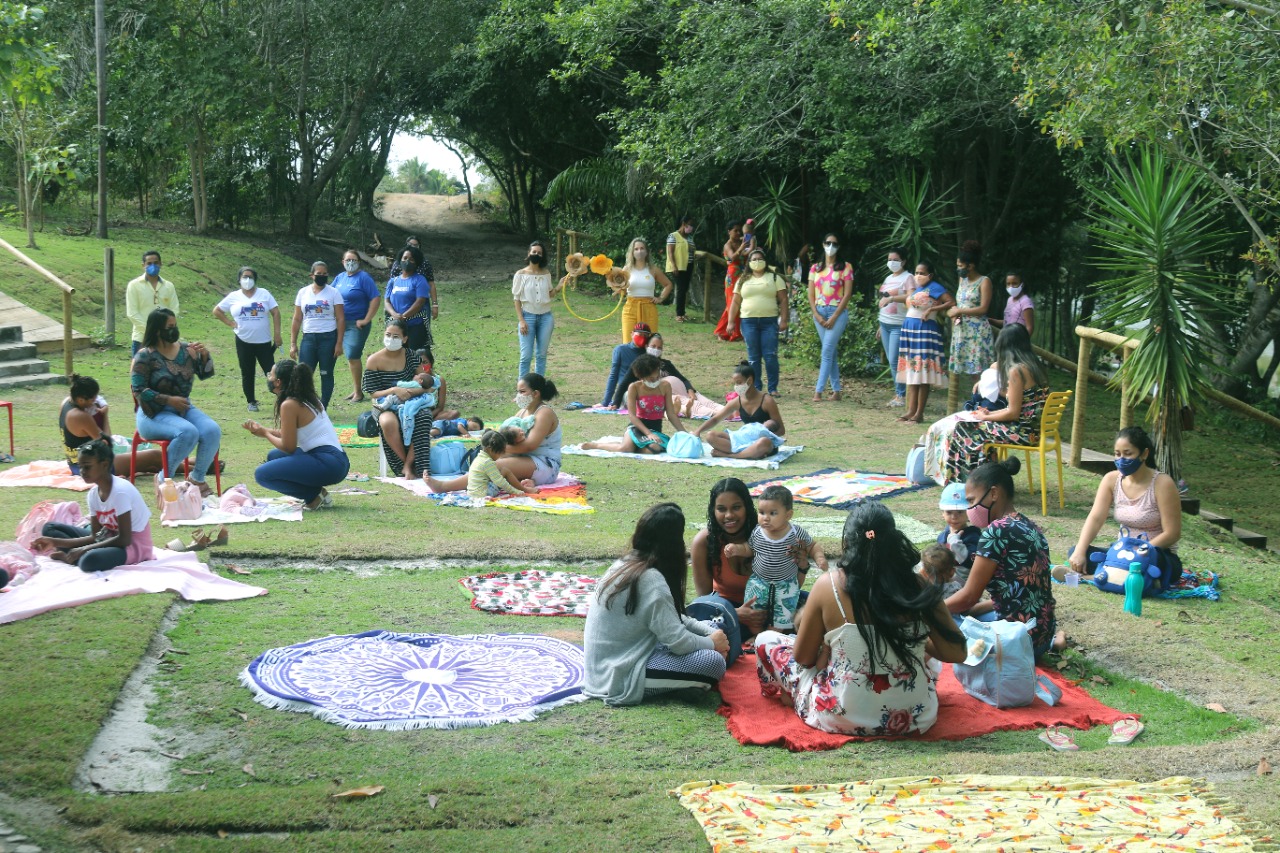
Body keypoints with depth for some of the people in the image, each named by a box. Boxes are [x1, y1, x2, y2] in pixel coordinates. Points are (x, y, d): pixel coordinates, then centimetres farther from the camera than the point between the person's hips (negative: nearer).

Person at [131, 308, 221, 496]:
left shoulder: (186, 349, 6)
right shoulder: (145, 356, -9)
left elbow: (205, 374, 12)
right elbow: (139, 391, -13)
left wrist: (204, 355, -8)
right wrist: (169, 400, -19)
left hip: (184, 408, 6)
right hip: (154, 414, -5)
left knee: (213, 431, -22)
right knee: (188, 432, -34)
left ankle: (197, 477, -2)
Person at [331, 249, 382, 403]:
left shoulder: (364, 278, -10)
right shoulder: (339, 278, 9)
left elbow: (376, 299, -15)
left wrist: (366, 320, -16)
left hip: (357, 324, -7)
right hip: (342, 323, 7)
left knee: (353, 356, -10)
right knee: (350, 356, 12)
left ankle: (358, 391, 0)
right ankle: (356, 389, 21)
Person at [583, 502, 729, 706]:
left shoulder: (625, 565, 7)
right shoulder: (651, 581, -20)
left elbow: (672, 618, 16)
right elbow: (678, 641, -20)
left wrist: (710, 632, 5)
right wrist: (712, 643, -1)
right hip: (621, 680, -10)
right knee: (714, 662, -17)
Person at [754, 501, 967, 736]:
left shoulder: (829, 585, -12)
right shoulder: (918, 587, -8)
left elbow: (803, 657, -3)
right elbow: (957, 653, -2)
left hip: (844, 720, -2)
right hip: (916, 718, 2)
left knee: (766, 640, 17)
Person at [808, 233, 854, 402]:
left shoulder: (845, 267, 0)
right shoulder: (816, 268, 11)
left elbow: (847, 293, -6)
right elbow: (811, 294, 9)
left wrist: (834, 317, -12)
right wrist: (817, 316, -5)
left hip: (838, 312, -4)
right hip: (819, 313, 4)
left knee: (827, 351, -11)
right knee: (831, 352, 8)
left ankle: (818, 391, -14)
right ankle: (836, 390, 11)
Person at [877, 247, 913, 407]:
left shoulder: (908, 278, -6)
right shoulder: (888, 278, 18)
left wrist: (892, 298, -30)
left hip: (899, 325, -8)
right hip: (885, 323, 8)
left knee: (895, 361, -12)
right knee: (891, 362, 7)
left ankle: (902, 396, -5)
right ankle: (898, 393, 12)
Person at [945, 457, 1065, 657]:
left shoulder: (996, 532, -18)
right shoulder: (1028, 527, 9)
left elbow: (969, 596, -14)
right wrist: (968, 609, 14)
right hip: (1042, 631, 9)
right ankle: (1049, 641, 17)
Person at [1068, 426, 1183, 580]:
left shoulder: (1161, 483, -14)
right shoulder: (1111, 479, 0)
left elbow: (1172, 534, -16)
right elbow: (1095, 518, -10)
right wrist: (1079, 552, -26)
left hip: (1161, 557, -5)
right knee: (1076, 552, -18)